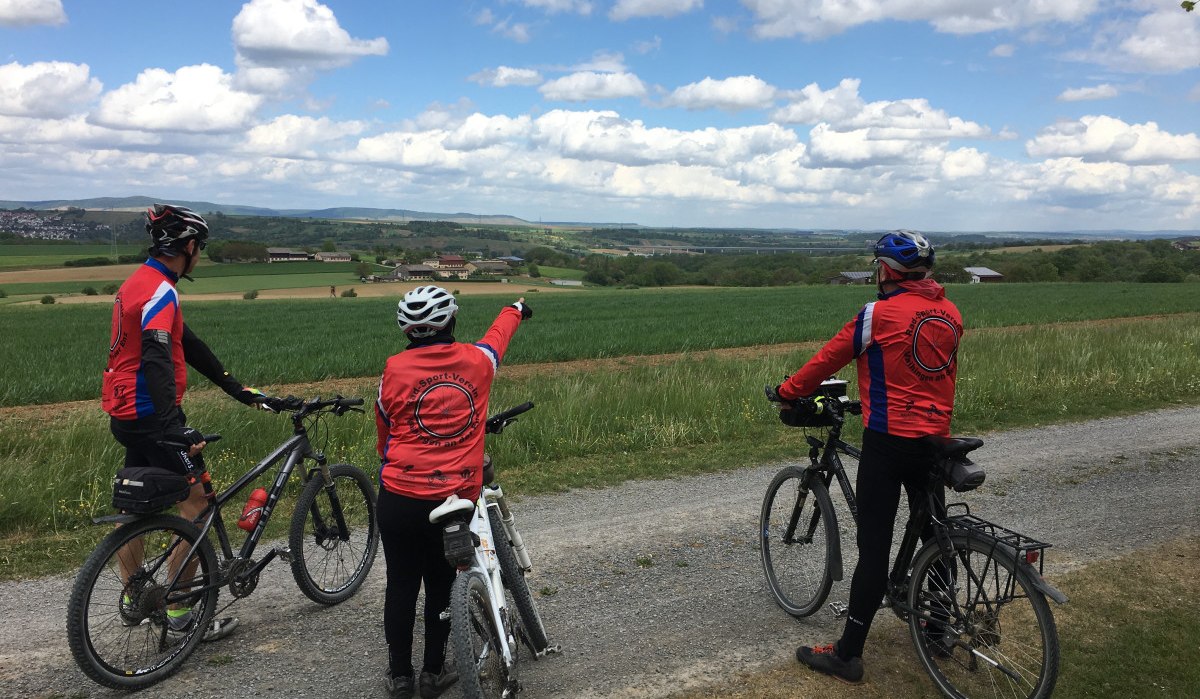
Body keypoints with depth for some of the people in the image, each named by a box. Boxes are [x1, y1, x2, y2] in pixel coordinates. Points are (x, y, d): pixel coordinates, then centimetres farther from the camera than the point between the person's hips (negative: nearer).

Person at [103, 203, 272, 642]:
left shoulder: (138, 283, 15)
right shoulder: (159, 291, -19)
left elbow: (189, 346, 17)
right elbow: (157, 360, -32)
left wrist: (239, 391, 18)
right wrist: (173, 428, -39)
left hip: (126, 413, 11)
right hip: (148, 414, -11)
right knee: (195, 499, -7)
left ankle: (132, 596, 32)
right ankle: (178, 611, -2)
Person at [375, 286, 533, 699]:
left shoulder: (395, 369, -3)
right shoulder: (476, 360, 0)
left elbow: (384, 430, 11)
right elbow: (498, 333, 23)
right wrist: (517, 308, 45)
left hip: (399, 500, -1)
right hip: (455, 500, 1)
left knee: (401, 586, 13)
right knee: (441, 587, 16)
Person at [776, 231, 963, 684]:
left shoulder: (879, 314, -13)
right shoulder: (950, 313, 7)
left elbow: (828, 359, -5)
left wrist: (787, 391, 10)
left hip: (888, 440, -6)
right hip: (935, 438, 7)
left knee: (874, 546, -4)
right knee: (933, 534, 21)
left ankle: (848, 654, 2)